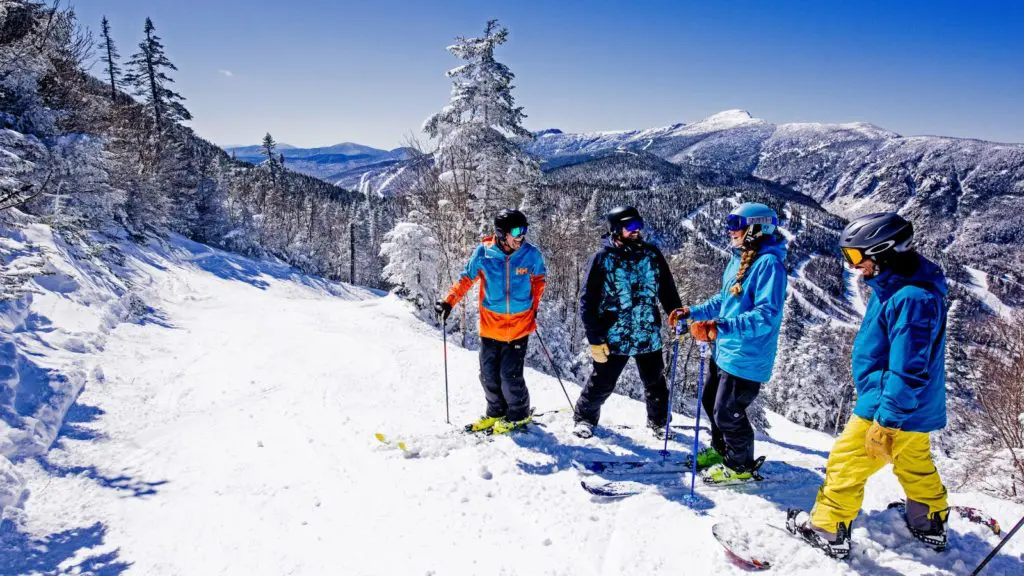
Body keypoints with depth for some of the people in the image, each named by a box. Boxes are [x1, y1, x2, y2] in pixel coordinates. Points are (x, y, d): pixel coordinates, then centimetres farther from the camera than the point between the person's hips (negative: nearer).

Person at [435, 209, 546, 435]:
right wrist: (449, 302, -5)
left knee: (510, 374, -3)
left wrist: (534, 308, 10)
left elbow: (538, 281, 10)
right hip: (490, 324, 2)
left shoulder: (531, 254, -9)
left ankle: (518, 415, 21)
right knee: (488, 374, 9)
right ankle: (496, 412, 32)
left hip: (519, 325, -2)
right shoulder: (483, 253, -10)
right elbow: (466, 278, 3)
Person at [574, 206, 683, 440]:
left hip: (649, 336, 3)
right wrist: (595, 339, -11)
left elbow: (668, 291, 10)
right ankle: (585, 417, 35)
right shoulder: (603, 258, -9)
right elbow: (588, 301, -8)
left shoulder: (652, 254, 1)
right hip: (614, 337, -3)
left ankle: (658, 421, 40)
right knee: (602, 384, 9)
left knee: (655, 383, 15)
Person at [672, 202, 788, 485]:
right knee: (710, 401, 21)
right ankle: (720, 449, 43)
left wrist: (721, 327, -39)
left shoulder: (768, 263, -21)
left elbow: (767, 315, -30)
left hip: (746, 358, -9)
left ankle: (741, 466, 25)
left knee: (727, 414, 1)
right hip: (725, 351, 9)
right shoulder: (739, 260, 9)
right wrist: (692, 312, 12)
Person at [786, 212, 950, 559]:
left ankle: (827, 530, 15)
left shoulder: (910, 299, -29)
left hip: (894, 408, -10)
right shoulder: (900, 288, 4)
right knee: (916, 467, 26)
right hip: (915, 408, 10)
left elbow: (909, 370, -30)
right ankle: (931, 525, 45)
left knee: (845, 463, 2)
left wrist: (886, 422, -27)